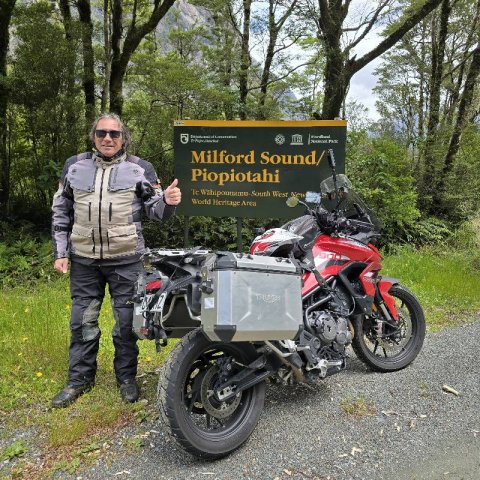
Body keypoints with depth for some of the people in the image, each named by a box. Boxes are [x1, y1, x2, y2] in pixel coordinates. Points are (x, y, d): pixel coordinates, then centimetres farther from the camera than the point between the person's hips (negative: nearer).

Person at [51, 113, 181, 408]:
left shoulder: (140, 169, 1)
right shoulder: (74, 166, 8)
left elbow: (155, 210, 1)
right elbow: (61, 213, 13)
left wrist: (168, 201, -23)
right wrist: (60, 252, 7)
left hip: (126, 259, -2)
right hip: (84, 260, 3)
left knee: (127, 321, 7)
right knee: (82, 321, 11)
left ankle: (127, 377, 24)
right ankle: (80, 379, 27)